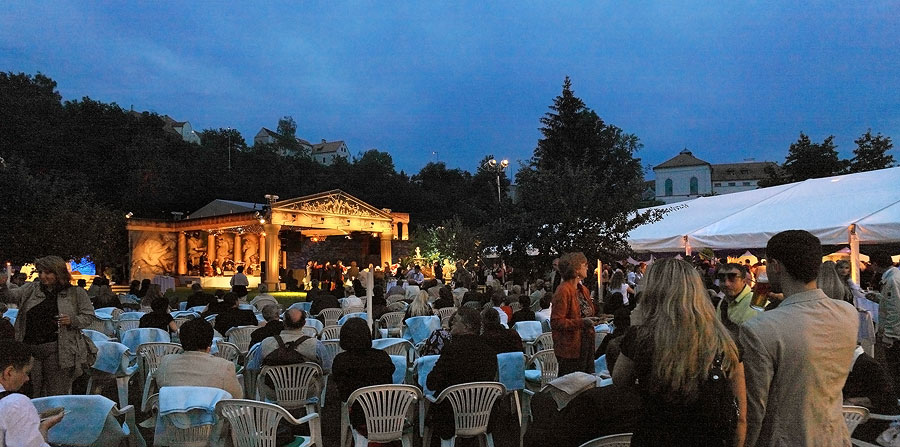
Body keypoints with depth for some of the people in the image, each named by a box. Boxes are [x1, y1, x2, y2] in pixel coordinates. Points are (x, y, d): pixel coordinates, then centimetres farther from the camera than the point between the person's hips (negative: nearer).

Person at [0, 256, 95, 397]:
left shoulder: (75, 293, 2)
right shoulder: (31, 289, 13)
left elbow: (88, 316, 4)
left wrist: (72, 321, -14)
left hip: (59, 352, -4)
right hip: (30, 350, 4)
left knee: (58, 395, -1)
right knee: (32, 395, 10)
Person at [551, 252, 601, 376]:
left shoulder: (583, 289, 14)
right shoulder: (563, 291, -14)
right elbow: (556, 322, -18)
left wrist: (593, 320, 10)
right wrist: (582, 322, -23)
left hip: (587, 345, 9)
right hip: (570, 348, -8)